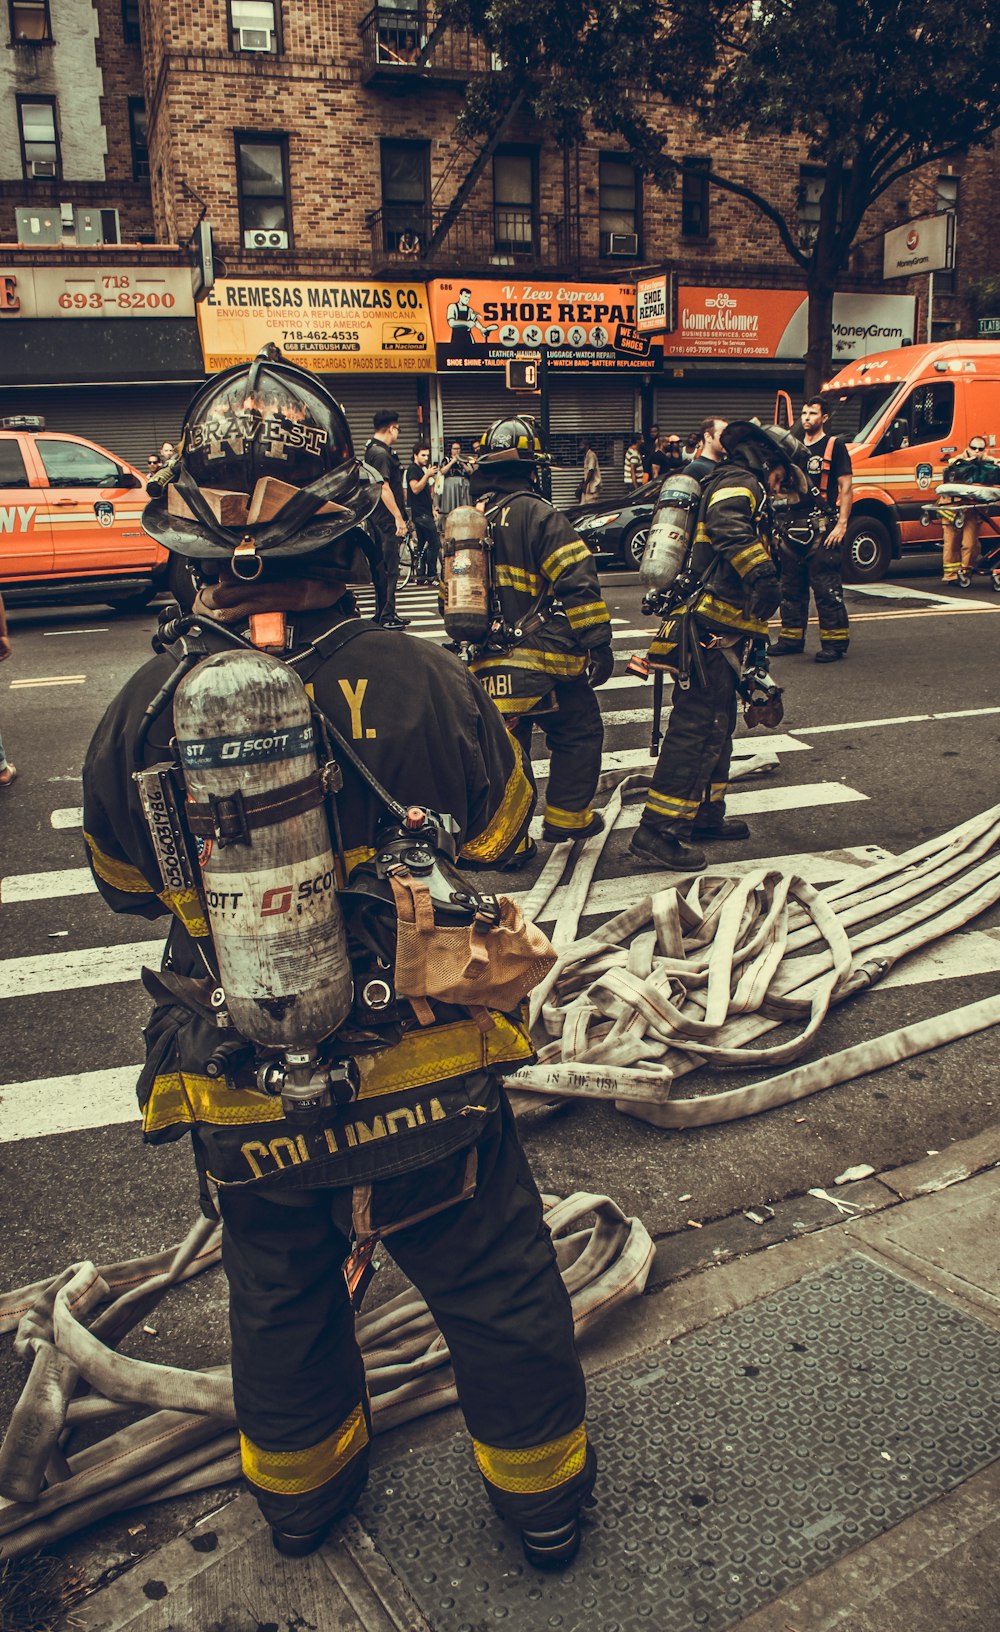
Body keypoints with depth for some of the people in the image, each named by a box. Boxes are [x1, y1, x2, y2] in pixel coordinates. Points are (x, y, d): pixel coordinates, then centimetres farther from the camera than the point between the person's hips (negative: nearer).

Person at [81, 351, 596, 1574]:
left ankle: (299, 1485, 51)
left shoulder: (148, 710, -14)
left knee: (280, 1299, 26)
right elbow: (502, 835, -1)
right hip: (426, 1082, -2)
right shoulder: (421, 683, -19)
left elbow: (125, 886, 4)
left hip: (242, 1105, 2)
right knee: (496, 1289, 21)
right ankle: (541, 1492, 43)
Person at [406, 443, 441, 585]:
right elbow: (415, 488, -22)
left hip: (425, 513, 10)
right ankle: (431, 575, -9)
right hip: (420, 513, -10)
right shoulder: (412, 469, -8)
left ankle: (420, 575, 13)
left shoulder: (423, 469, 20)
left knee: (422, 545, 10)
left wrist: (432, 508, 20)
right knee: (434, 544, -12)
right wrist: (428, 475, -25)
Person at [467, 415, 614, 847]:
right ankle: (566, 816, 17)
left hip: (487, 662, 6)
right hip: (545, 659, -6)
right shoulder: (537, 514, -11)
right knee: (579, 732, 13)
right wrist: (598, 646, -10)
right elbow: (577, 585, -16)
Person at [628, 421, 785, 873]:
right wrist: (760, 573, -37)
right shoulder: (738, 483, -2)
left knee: (718, 724, 19)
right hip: (711, 631, -11)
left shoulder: (732, 489, 30)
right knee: (697, 726, -13)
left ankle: (705, 812, 32)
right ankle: (658, 831, -14)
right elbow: (729, 528, -26)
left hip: (717, 634, 11)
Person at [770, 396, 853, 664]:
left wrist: (842, 524, -15)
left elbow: (846, 488, -6)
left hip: (822, 528, -7)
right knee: (791, 587, 11)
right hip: (792, 526, 7)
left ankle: (835, 642, -5)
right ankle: (791, 637, 20)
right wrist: (781, 525, 15)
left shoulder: (834, 446, -1)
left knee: (826, 588, -8)